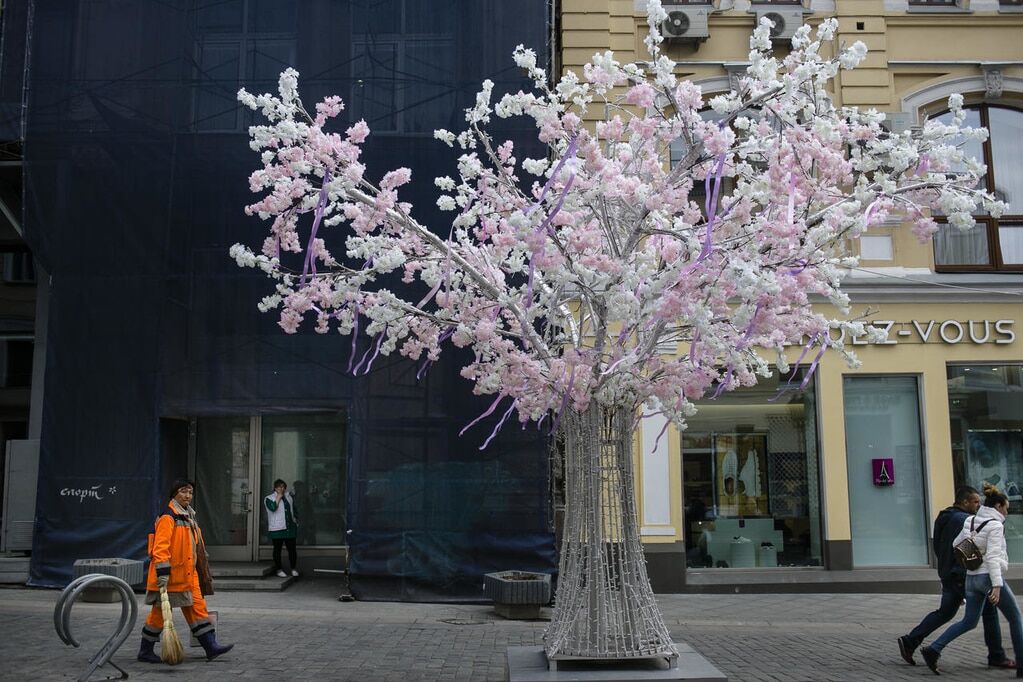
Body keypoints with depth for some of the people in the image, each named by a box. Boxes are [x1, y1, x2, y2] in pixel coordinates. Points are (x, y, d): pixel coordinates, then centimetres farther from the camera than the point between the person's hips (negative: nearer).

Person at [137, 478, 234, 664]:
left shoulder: (188, 517, 15)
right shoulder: (167, 517, -15)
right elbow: (160, 547, -22)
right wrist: (162, 573, -27)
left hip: (188, 574, 9)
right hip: (170, 575, -8)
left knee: (198, 608, 5)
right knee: (160, 612, 3)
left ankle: (211, 647, 5)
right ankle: (145, 651, 18)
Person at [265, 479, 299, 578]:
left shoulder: (289, 496, 14)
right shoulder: (269, 498, -2)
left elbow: (294, 509, 25)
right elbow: (273, 508, -21)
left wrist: (295, 520, 16)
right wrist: (279, 497, -13)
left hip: (290, 527, 4)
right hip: (277, 528, -4)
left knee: (292, 549, 3)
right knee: (277, 549, 3)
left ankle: (294, 569, 14)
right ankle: (279, 569, 12)